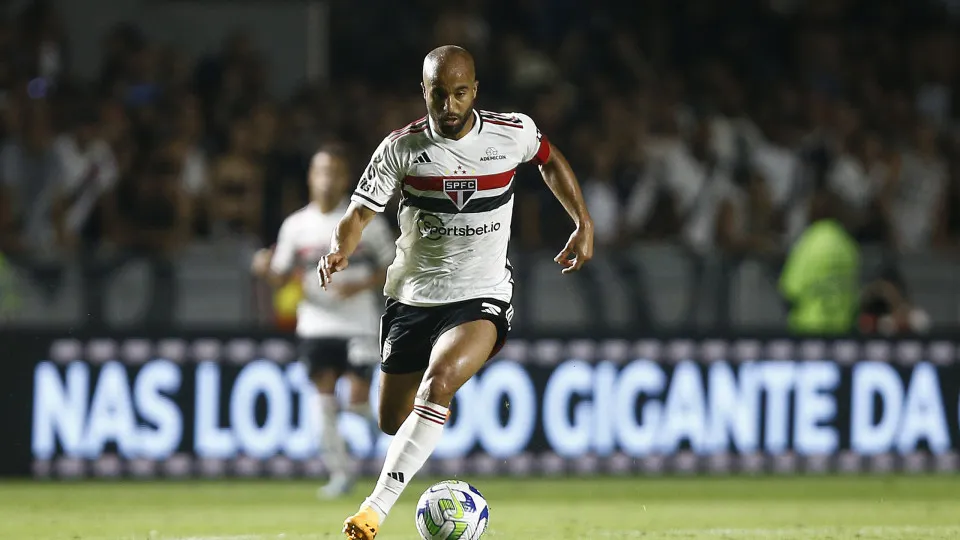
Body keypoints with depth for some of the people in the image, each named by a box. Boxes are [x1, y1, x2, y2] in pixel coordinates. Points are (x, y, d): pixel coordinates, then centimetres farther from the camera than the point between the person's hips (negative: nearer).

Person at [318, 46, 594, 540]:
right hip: (412, 297, 2)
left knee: (438, 383, -30)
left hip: (482, 298, -2)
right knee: (393, 422, 9)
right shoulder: (401, 147, -8)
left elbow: (549, 160, 17)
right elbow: (360, 212, -7)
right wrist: (339, 250, -28)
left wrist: (584, 225, 12)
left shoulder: (513, 134, -5)